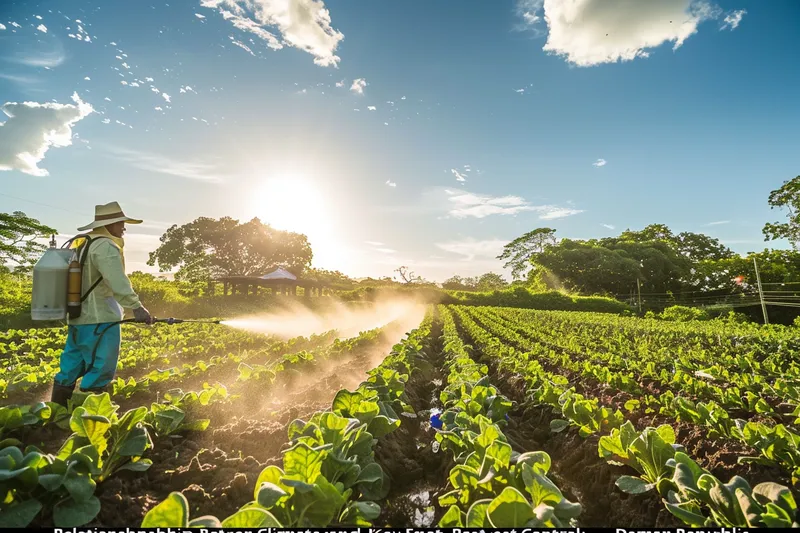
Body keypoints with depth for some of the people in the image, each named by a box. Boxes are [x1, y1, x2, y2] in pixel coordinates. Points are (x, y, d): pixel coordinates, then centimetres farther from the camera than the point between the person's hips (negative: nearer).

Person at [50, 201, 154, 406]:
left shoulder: (78, 244, 16)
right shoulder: (105, 246, -15)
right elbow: (118, 283, -26)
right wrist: (137, 307, -27)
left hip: (76, 318, 10)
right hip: (99, 320, -10)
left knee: (70, 371, 16)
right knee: (99, 373, -3)